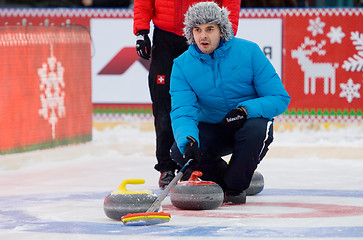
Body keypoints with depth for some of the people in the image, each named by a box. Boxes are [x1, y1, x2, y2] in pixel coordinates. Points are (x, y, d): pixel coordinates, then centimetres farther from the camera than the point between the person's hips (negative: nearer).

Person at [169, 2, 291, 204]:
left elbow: (280, 99, -15)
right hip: (212, 129, 2)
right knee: (179, 151, -25)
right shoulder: (182, 65, -10)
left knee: (256, 130, -36)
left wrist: (245, 110, -32)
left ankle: (235, 187, -11)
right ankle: (221, 179, 5)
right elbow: (182, 113, -20)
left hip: (250, 121, -2)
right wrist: (188, 140, -42)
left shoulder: (249, 52, -16)